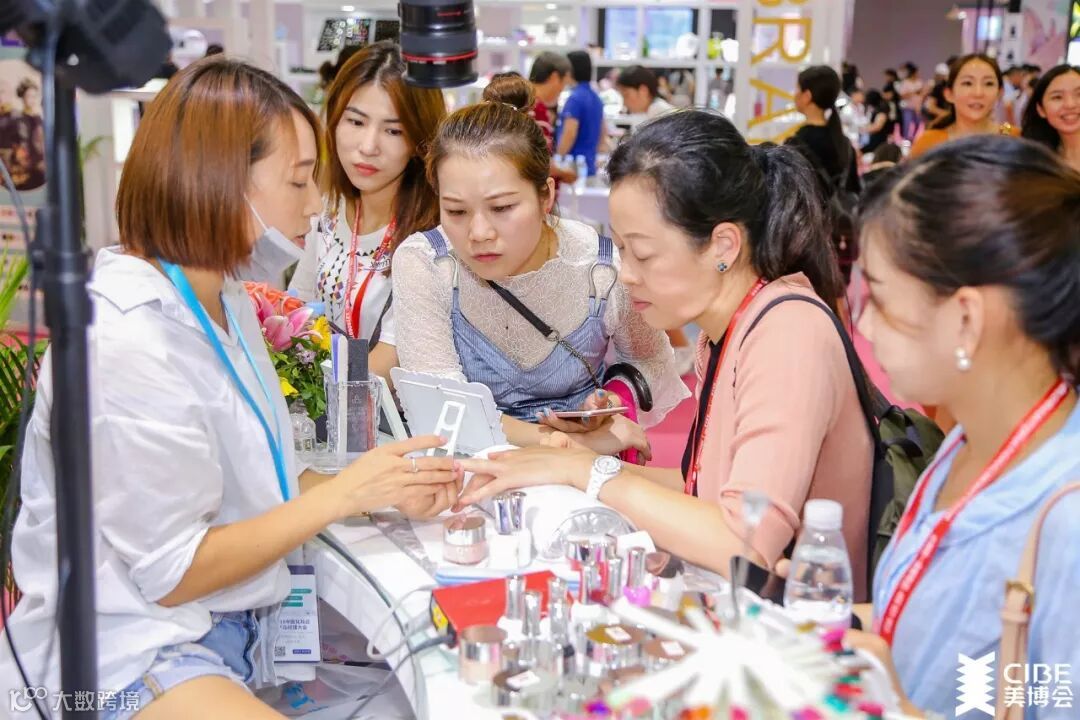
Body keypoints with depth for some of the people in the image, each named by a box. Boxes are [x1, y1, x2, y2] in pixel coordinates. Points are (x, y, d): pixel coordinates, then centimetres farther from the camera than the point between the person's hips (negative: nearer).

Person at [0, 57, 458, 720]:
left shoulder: (227, 301, 7)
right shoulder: (124, 344, -22)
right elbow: (173, 573, -18)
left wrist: (383, 489, -4)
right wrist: (344, 493, -16)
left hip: (229, 636, 9)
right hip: (126, 662, -8)